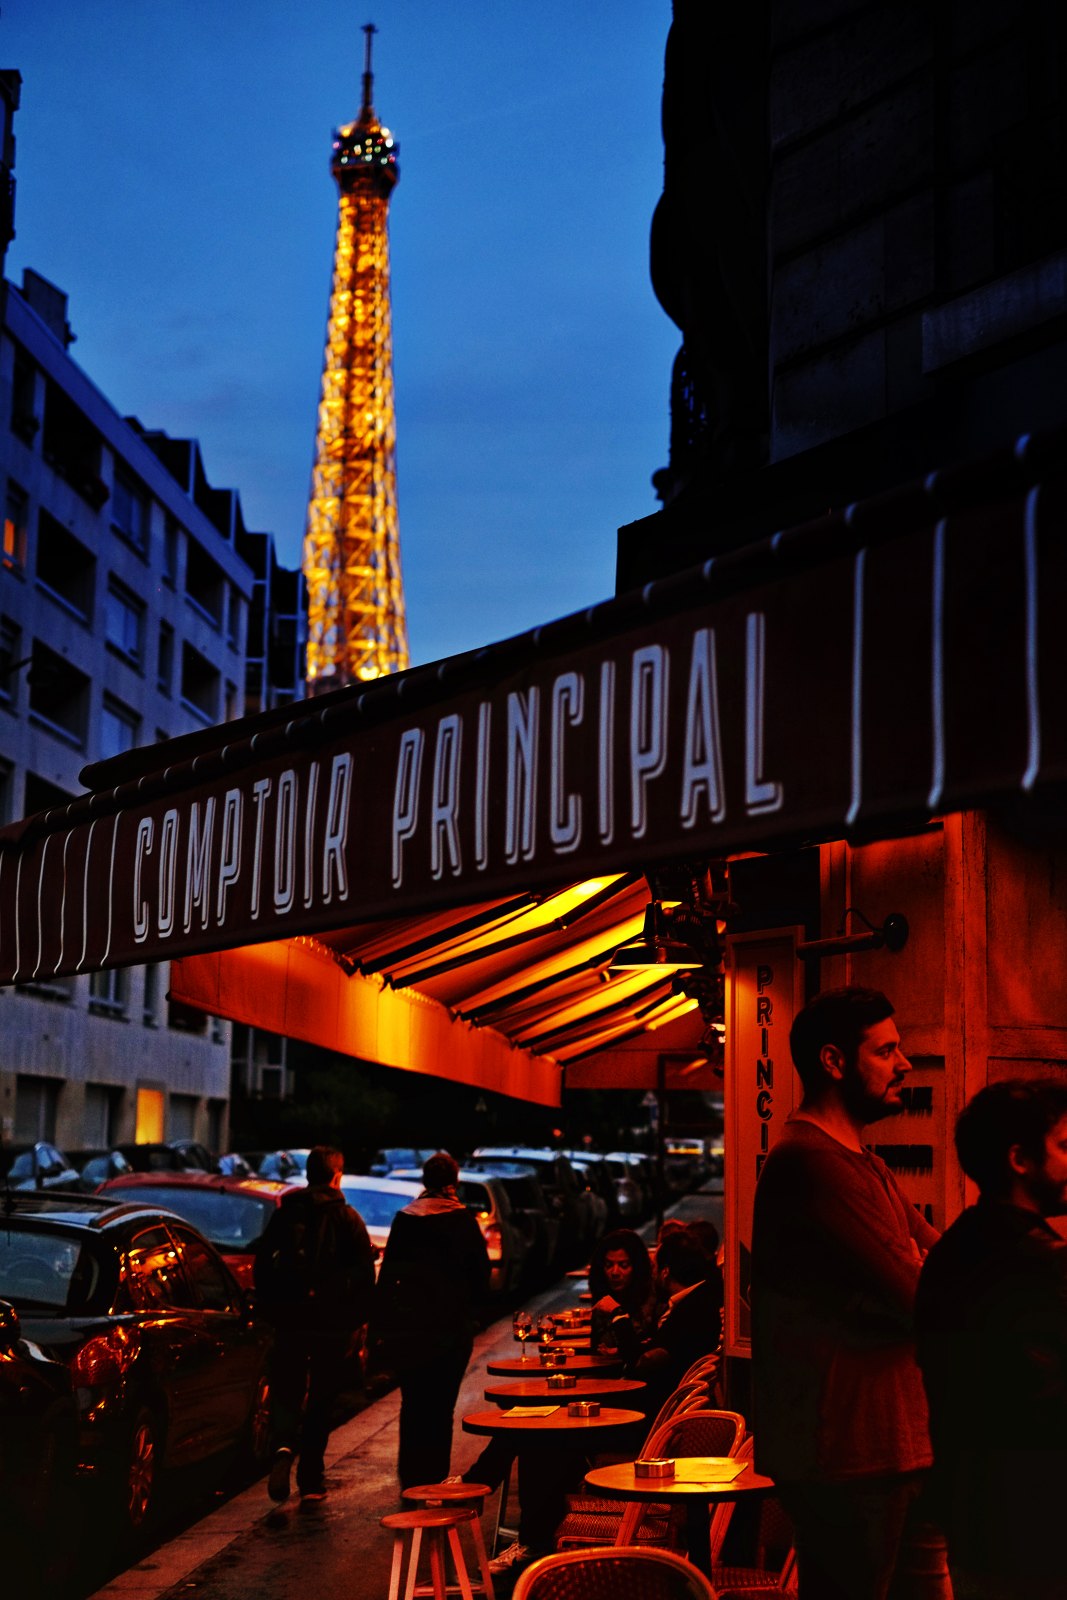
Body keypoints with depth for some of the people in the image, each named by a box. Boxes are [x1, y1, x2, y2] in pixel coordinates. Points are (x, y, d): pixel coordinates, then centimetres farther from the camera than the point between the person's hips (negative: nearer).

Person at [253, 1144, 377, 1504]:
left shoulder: (284, 1214, 4)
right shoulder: (347, 1218, -4)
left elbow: (261, 1265, 8)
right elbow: (364, 1273, -5)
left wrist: (269, 1309, 17)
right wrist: (358, 1320, 3)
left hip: (290, 1321, 2)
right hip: (333, 1323, -1)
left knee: (285, 1392, 8)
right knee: (321, 1400, 9)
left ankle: (283, 1447, -20)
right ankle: (310, 1481, 12)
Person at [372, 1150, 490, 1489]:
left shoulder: (404, 1219, 1)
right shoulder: (464, 1221, -7)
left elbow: (387, 1271, 3)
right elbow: (481, 1274, -4)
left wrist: (381, 1325, 6)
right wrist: (470, 1306, 14)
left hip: (407, 1326, 3)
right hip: (451, 1324, -3)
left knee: (413, 1403, 15)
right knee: (440, 1406, 5)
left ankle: (410, 1477, 18)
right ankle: (433, 1479, 4)